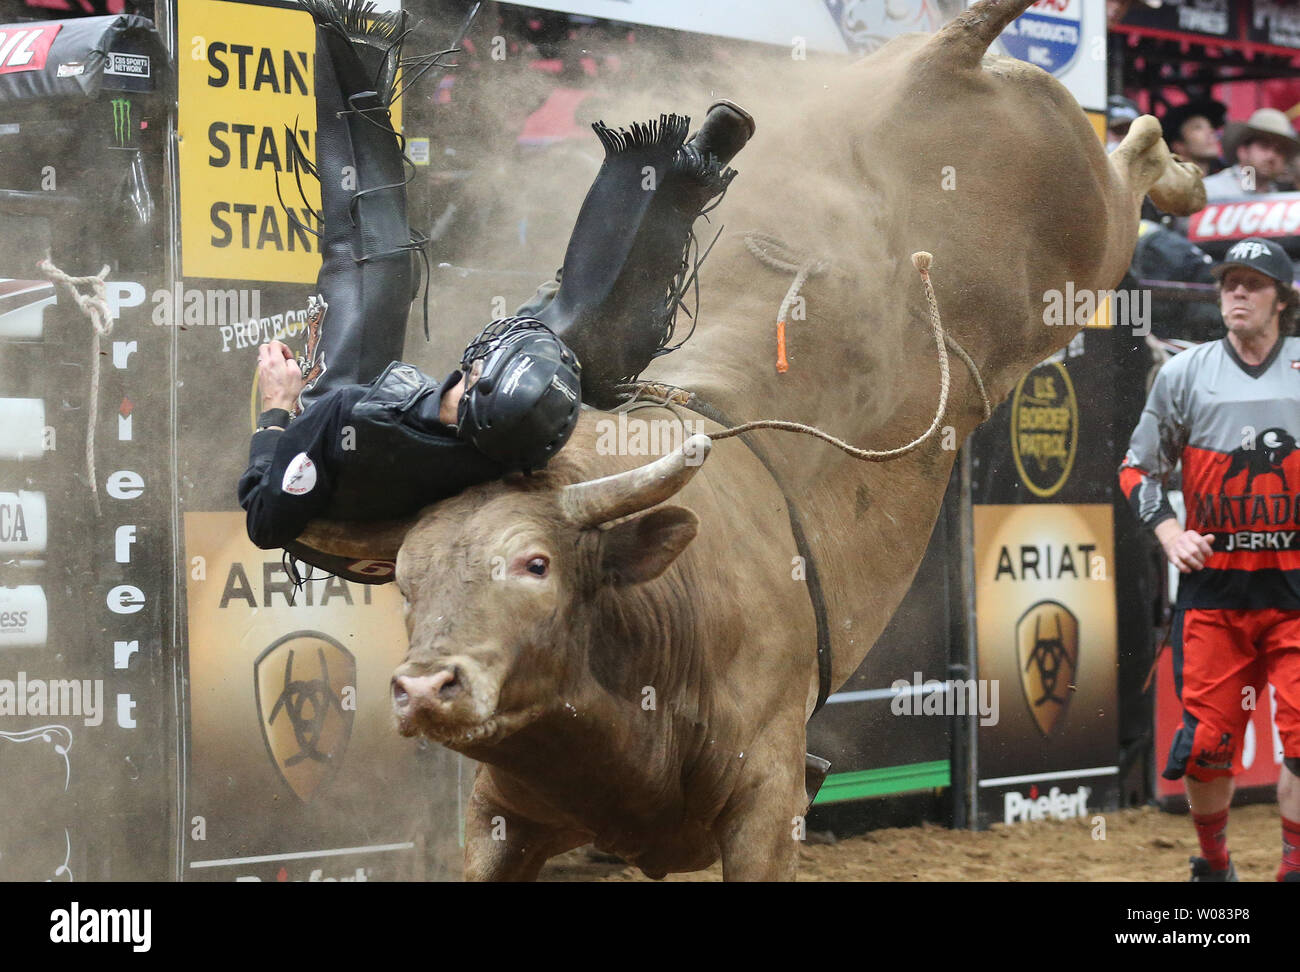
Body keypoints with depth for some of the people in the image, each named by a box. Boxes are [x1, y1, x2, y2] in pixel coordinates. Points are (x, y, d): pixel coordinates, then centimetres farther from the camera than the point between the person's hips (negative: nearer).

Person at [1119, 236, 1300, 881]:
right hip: (1212, 588, 1)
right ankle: (1213, 866, 23)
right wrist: (1168, 531, -3)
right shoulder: (1184, 375, 6)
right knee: (1205, 743, 1)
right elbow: (1138, 468, 13)